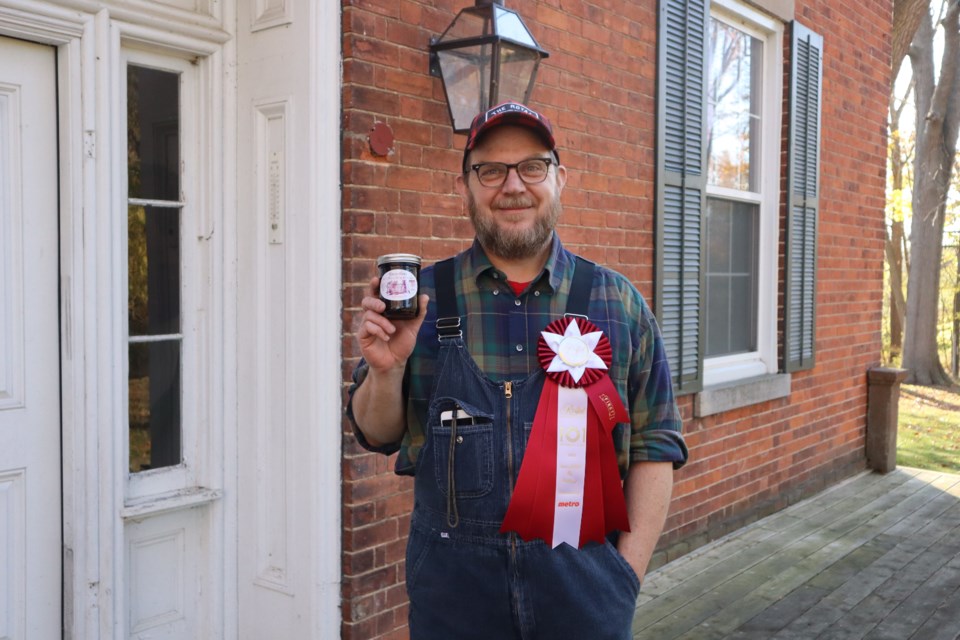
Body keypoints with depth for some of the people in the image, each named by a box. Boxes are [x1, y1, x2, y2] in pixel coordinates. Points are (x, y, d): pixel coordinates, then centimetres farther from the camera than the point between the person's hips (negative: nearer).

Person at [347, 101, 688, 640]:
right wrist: (386, 370, -15)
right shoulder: (422, 295, 1)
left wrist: (629, 571, -4)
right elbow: (378, 435, 4)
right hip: (452, 585, 1)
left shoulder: (616, 302, 1)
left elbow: (654, 445, 3)